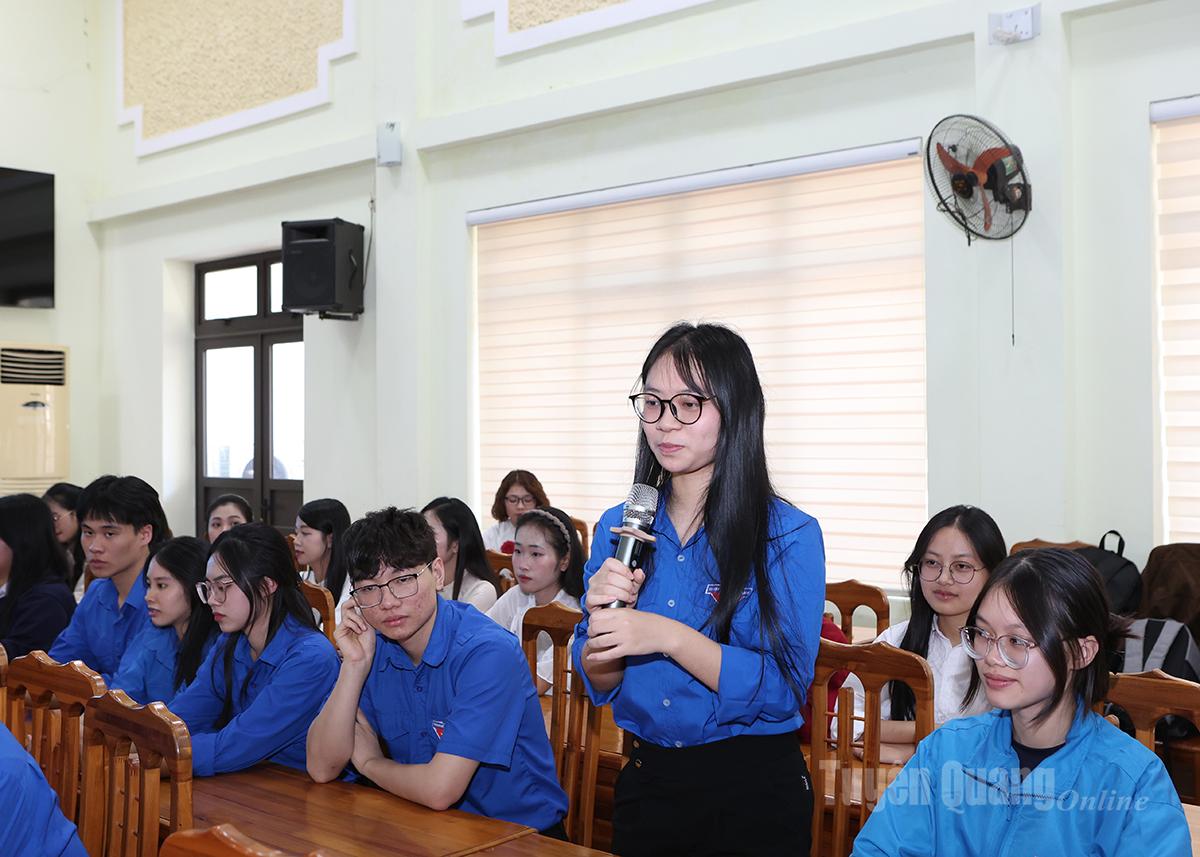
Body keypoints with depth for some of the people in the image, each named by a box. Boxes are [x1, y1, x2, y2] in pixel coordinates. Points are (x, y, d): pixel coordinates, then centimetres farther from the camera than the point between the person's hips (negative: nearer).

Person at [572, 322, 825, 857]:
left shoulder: (789, 535, -12)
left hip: (755, 791, -4)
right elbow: (598, 684, 3)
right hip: (646, 781, 4)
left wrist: (668, 637, -27)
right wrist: (606, 617, -17)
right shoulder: (617, 528, 1)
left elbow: (784, 690, -19)